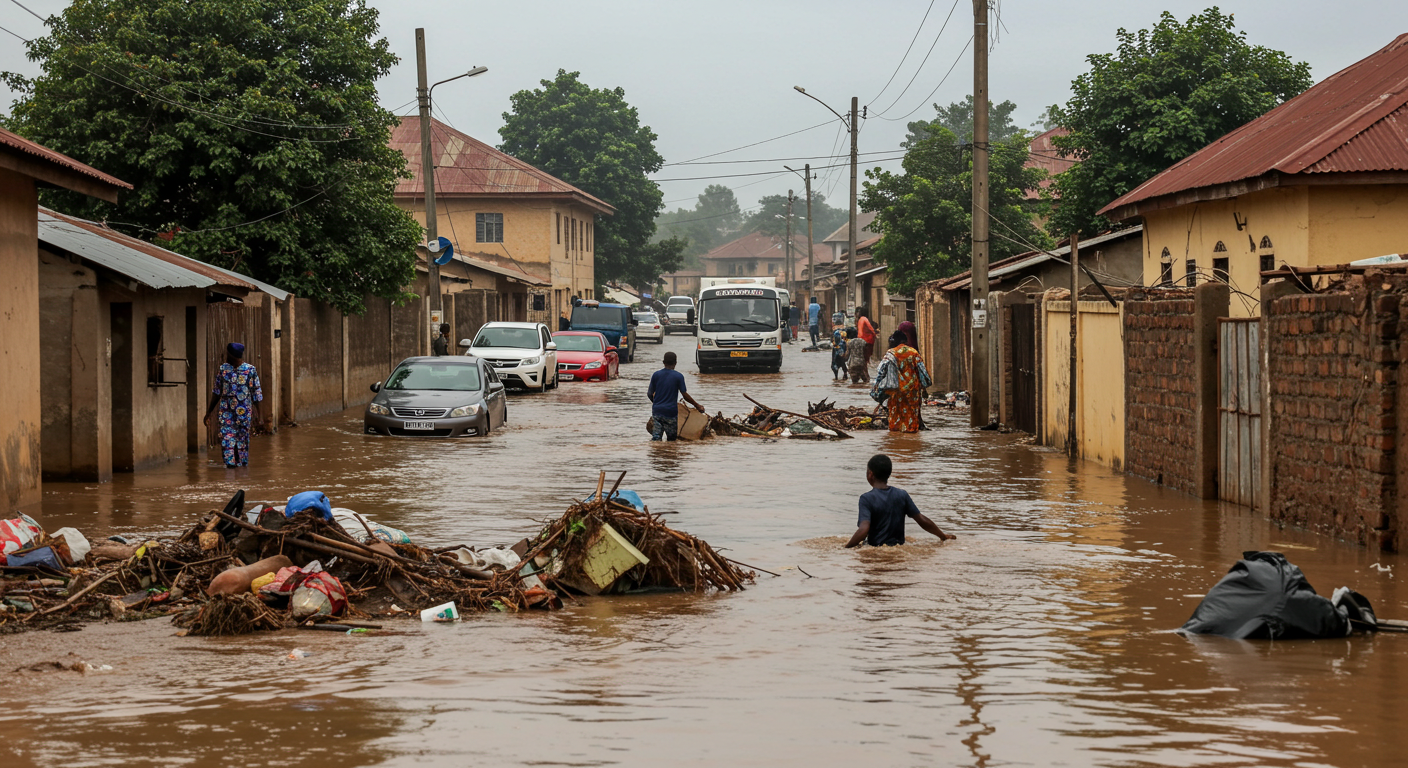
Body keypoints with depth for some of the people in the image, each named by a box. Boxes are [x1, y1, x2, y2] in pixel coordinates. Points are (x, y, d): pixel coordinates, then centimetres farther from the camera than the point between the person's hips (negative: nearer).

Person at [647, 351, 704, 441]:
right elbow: (685, 395, -4)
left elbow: (650, 394, 7)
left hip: (657, 410, 2)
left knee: (655, 438, -1)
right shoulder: (679, 376, -5)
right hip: (671, 411, -2)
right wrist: (697, 406, 8)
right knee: (671, 439, 10)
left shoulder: (656, 375, 3)